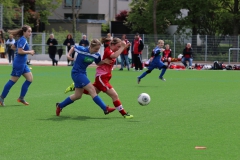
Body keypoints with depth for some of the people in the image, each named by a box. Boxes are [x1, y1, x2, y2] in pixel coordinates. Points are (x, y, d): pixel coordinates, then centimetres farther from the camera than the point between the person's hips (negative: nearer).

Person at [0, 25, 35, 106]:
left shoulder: (21, 39, 13)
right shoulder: (23, 40, -17)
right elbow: (20, 51, -26)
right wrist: (29, 52, -13)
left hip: (23, 64, 10)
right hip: (19, 64, -10)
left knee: (30, 78, 7)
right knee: (13, 81, -4)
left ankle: (21, 98, 10)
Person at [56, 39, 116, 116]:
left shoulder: (96, 55, -7)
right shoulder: (82, 50, -20)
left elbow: (98, 63, 10)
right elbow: (73, 47, -1)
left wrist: (104, 61, -9)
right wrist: (69, 55, -10)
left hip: (83, 73, 8)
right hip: (76, 73, -8)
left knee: (77, 95, 16)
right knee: (92, 90, -15)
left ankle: (60, 106, 32)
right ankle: (105, 109, -16)